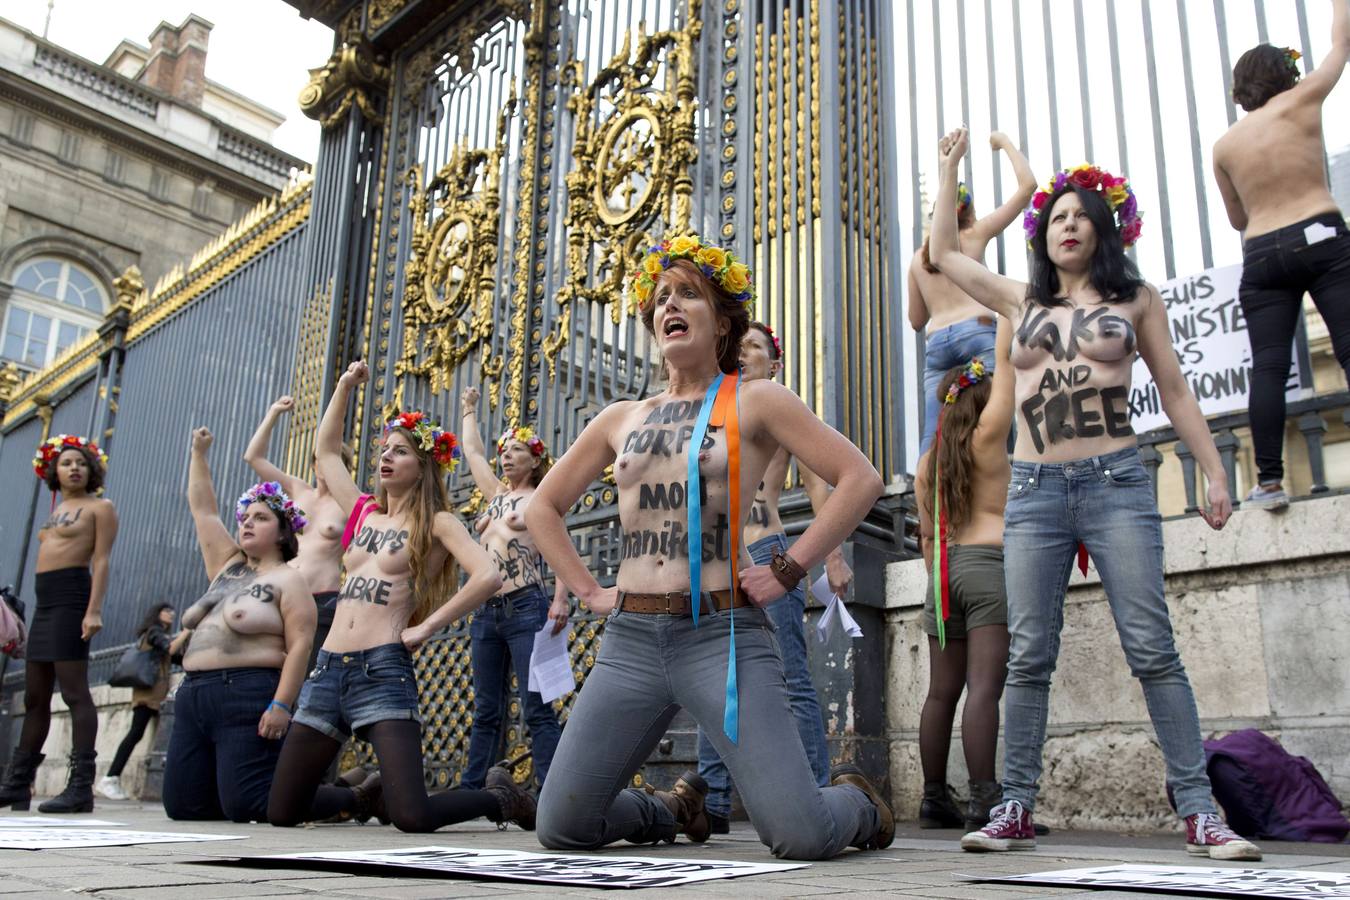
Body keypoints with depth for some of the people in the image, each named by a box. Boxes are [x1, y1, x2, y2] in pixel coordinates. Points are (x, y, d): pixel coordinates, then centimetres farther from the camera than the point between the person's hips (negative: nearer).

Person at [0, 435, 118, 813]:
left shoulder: (100, 507, 1)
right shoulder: (57, 510, 22)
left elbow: (101, 561, -9)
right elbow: (48, 557, 21)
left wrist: (94, 610, -19)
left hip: (71, 596, -8)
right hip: (44, 601, 8)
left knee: (75, 691, -12)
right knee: (34, 697, 11)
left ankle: (81, 786, -13)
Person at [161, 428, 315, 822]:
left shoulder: (288, 579, -3)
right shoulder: (227, 566, 18)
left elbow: (299, 645, -13)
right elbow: (203, 509, 22)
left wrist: (282, 704, -23)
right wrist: (198, 453, 19)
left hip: (249, 697, -8)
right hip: (194, 696, 8)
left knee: (244, 807, -14)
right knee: (181, 805, 3)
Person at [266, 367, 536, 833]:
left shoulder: (436, 523, 0)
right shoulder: (363, 512, 17)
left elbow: (488, 576, -17)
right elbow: (326, 450, 30)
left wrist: (427, 626, -12)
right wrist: (345, 386, 26)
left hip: (383, 671, -6)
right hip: (328, 670, 6)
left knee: (412, 817, -17)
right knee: (281, 810, 8)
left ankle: (499, 797, 13)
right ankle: (367, 796, 36)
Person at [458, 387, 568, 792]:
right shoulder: (496, 493, 20)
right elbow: (472, 450, 32)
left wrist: (560, 599, -22)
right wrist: (469, 409, 43)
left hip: (525, 608, -7)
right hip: (486, 611, 7)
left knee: (538, 709, -11)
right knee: (485, 710, 9)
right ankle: (469, 788, 12)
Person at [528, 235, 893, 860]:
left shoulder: (754, 402, 3)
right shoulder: (621, 418, 15)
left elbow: (860, 479, -4)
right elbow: (542, 509, 22)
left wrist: (787, 571, -8)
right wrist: (587, 589, 9)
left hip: (722, 634, -4)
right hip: (629, 639, 4)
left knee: (801, 837, -14)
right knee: (560, 827, 1)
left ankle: (854, 800, 23)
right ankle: (675, 809, 32)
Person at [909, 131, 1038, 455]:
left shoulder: (918, 258, 22)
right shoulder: (975, 235, 13)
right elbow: (1027, 185, 12)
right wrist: (1005, 142, 24)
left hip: (936, 345, 4)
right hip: (978, 333, -4)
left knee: (933, 437, -5)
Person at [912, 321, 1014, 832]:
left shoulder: (928, 460, 16)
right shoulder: (986, 436, 0)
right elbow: (1005, 362, 3)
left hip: (944, 570, 6)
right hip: (990, 563, -6)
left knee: (941, 692, 6)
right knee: (984, 687, -13)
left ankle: (935, 800, 9)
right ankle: (985, 803, -17)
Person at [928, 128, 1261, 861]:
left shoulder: (1136, 299, 11)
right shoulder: (1022, 302, 17)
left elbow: (1175, 393, 11)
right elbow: (943, 251, 24)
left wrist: (1214, 471, 3)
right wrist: (950, 165, 28)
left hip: (1116, 484, -2)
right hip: (1033, 490, 2)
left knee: (1152, 649, -7)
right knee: (1028, 657, 1)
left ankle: (1199, 812, 0)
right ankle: (1015, 811, 5)